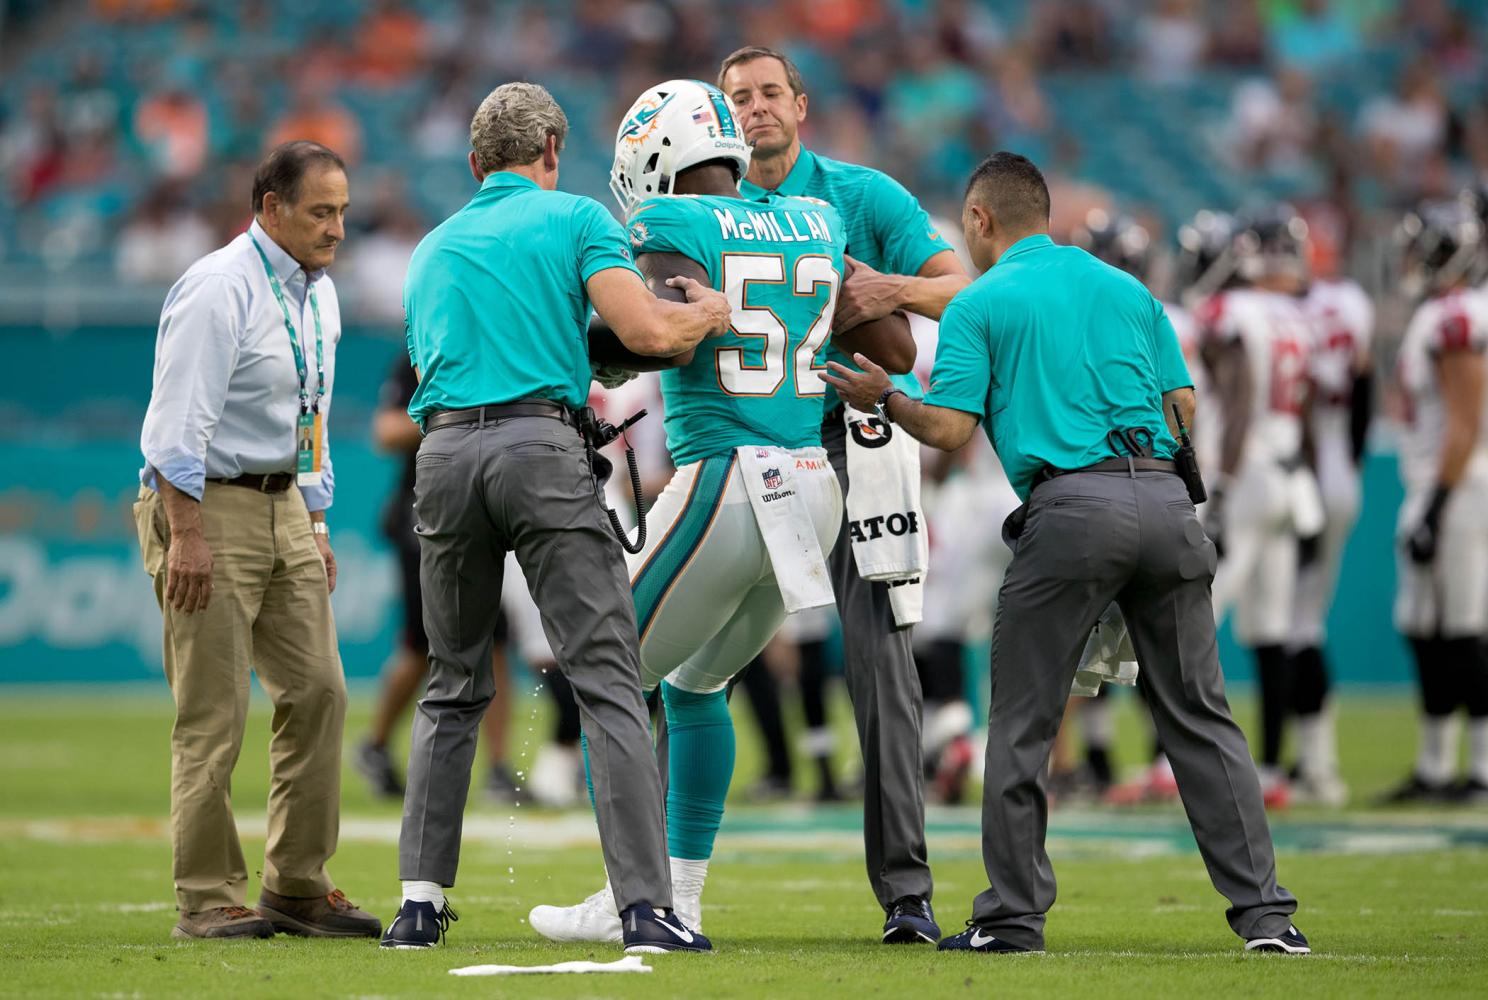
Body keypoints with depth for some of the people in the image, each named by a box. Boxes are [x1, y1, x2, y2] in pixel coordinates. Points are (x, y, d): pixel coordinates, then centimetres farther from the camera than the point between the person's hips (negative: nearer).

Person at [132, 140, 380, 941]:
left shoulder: (317, 294, 12)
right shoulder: (220, 290, -16)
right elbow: (181, 420, -20)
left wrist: (316, 524, 18)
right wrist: (186, 536, -25)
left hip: (283, 505, 9)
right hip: (208, 505, -9)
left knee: (316, 693, 5)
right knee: (213, 716, -7)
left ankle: (298, 887, 12)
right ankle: (206, 900, -1)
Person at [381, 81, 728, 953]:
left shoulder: (433, 249, 25)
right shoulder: (575, 218, 9)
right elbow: (644, 331, -6)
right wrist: (712, 312, 15)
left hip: (445, 453, 5)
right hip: (541, 447, -5)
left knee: (454, 687, 16)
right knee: (608, 679, -6)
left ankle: (421, 903, 11)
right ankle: (646, 906, -14)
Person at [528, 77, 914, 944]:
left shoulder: (676, 227, -5)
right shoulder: (815, 229, 13)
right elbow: (899, 354, 16)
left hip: (724, 484, -7)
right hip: (815, 490, 7)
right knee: (696, 684, 23)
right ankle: (683, 896, 21)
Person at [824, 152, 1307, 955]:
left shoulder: (979, 305, 6)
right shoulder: (1128, 289, 20)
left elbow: (951, 428, -2)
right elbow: (1182, 407, 18)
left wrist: (883, 398, 15)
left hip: (1070, 505, -4)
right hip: (1164, 497, 4)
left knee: (1023, 723, 7)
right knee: (1198, 713, 7)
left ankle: (1013, 915, 7)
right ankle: (1263, 911, 2)